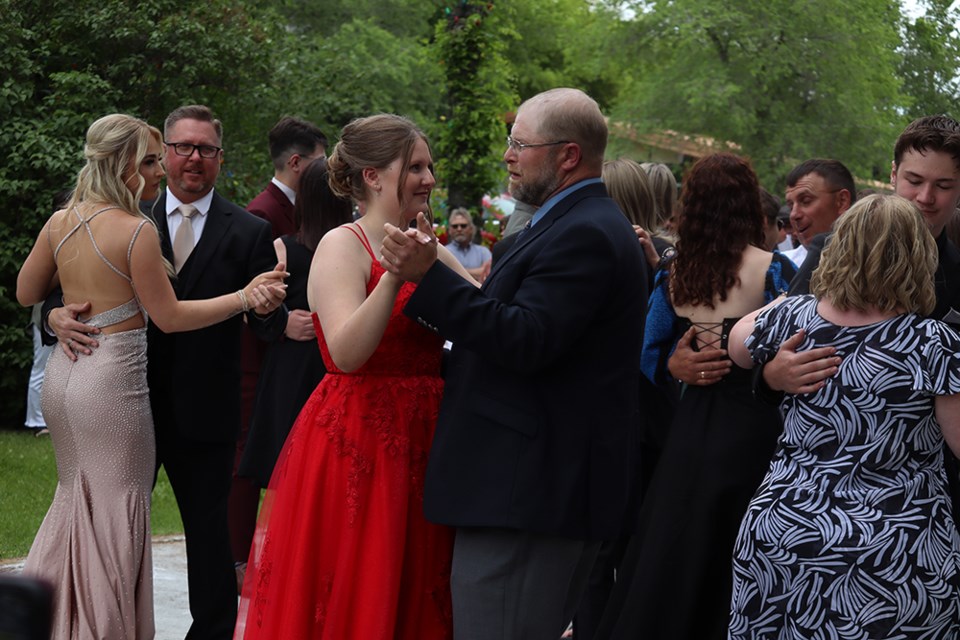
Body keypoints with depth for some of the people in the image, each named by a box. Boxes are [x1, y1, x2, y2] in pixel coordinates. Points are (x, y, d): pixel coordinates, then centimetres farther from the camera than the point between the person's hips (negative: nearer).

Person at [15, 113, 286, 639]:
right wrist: (244, 297, -9)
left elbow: (26, 294, 14)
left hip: (64, 374, 7)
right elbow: (169, 316, -11)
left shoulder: (59, 223, 3)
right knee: (116, 509, 3)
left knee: (75, 496, 21)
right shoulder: (137, 231, -16)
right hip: (113, 380, -7)